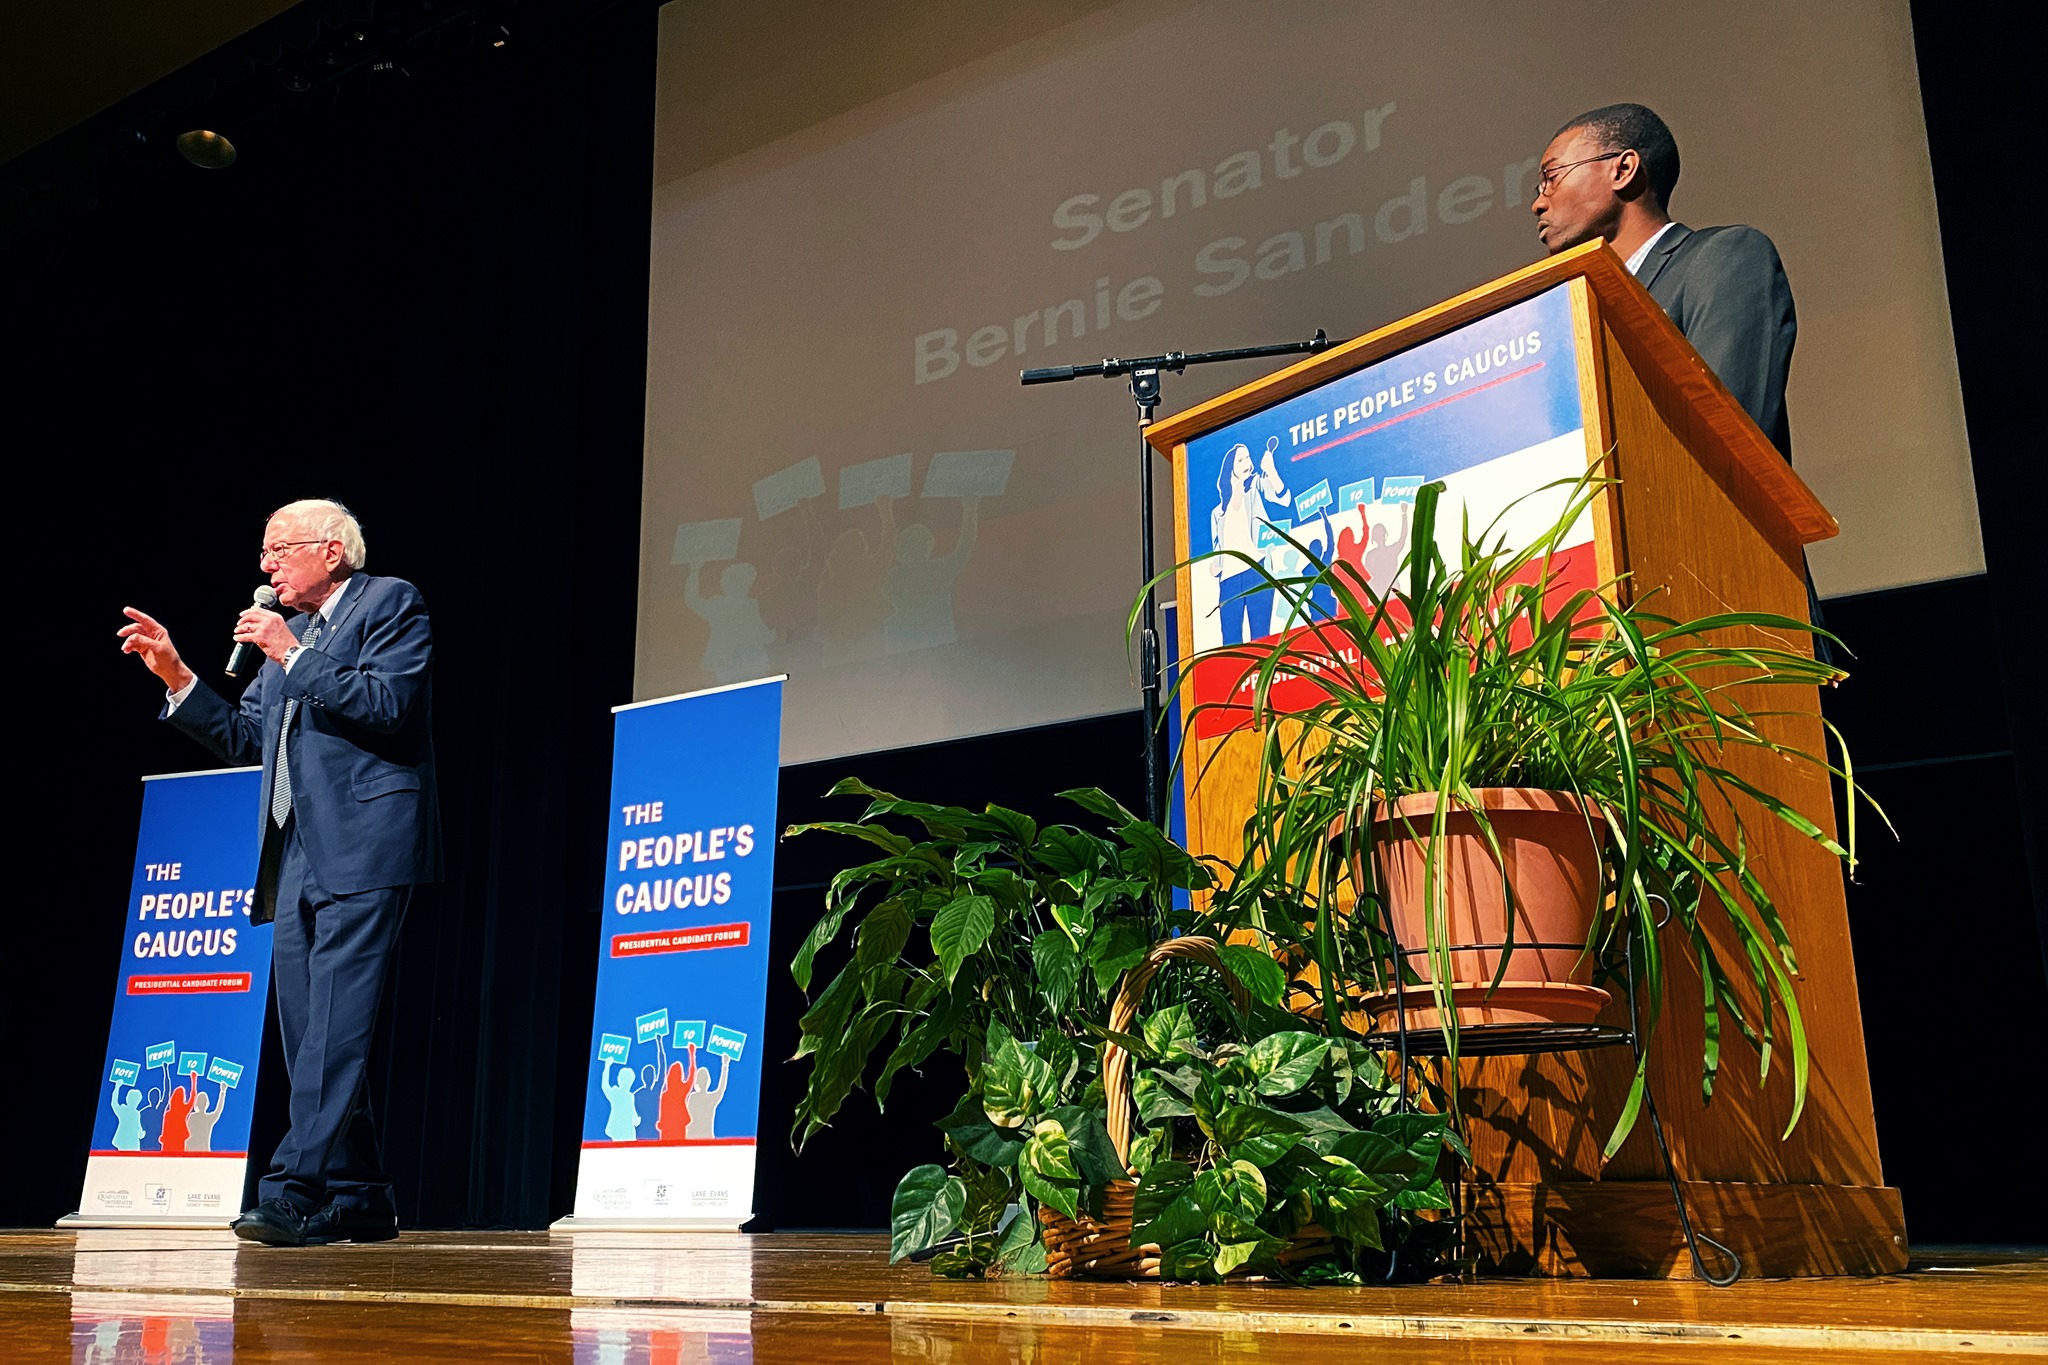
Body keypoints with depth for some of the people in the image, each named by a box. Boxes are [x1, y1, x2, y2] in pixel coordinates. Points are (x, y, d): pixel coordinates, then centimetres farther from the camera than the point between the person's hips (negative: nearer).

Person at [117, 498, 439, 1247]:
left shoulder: (390, 603, 2)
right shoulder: (290, 630, 25)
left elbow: (386, 705, -13)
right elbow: (243, 737, 21)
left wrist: (294, 656, -12)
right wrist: (176, 676, 12)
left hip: (363, 846, -9)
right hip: (298, 852, 9)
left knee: (335, 1022, -14)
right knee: (310, 1029, 7)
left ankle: (296, 1188, -16)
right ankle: (359, 1199, 13)